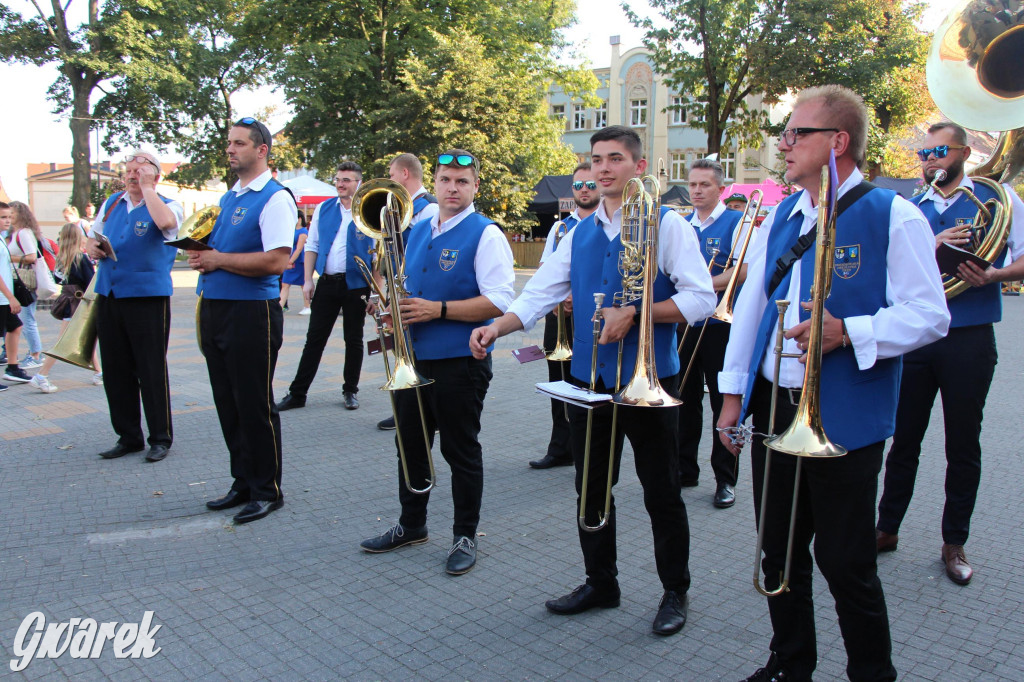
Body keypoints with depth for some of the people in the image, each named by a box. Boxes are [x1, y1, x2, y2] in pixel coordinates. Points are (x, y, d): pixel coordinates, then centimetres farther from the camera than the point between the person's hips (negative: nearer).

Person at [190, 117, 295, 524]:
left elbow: (277, 260, -21)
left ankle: (267, 491, 14)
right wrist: (201, 255, 2)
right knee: (228, 405, 15)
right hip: (214, 309, 9)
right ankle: (243, 483, 28)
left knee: (255, 407, 0)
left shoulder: (274, 198, -10)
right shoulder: (228, 197, 17)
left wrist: (219, 259, -15)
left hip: (252, 312, -9)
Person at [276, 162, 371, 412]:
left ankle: (350, 391, 21)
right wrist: (308, 279, 3)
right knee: (314, 339, 5)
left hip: (356, 285, -3)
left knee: (354, 341, 8)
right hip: (326, 283, 3)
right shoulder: (323, 209, 9)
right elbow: (311, 246, 11)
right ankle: (297, 393, 10)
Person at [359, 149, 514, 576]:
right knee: (410, 442, 16)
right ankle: (411, 525, 35)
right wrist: (395, 307, 1)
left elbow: (498, 302, -17)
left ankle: (465, 536, 21)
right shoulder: (418, 231, 12)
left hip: (460, 361, -7)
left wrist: (438, 309, -21)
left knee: (461, 449, 5)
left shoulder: (485, 235, -9)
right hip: (414, 356, 7)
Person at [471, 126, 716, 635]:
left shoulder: (666, 224, -5)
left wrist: (634, 313, -21)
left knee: (661, 492, 7)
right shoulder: (580, 233, 11)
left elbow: (701, 299, -11)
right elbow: (540, 292, 8)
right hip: (588, 377, 5)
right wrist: (496, 327, -8)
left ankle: (675, 592, 27)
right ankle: (600, 583, 34)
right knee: (591, 487, 15)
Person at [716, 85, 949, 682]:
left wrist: (847, 332, -24)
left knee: (846, 564, 4)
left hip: (845, 420, -6)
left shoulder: (893, 216, -7)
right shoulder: (782, 217, 12)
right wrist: (734, 392, 12)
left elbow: (930, 315, -9)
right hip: (773, 407, 6)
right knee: (780, 554, 15)